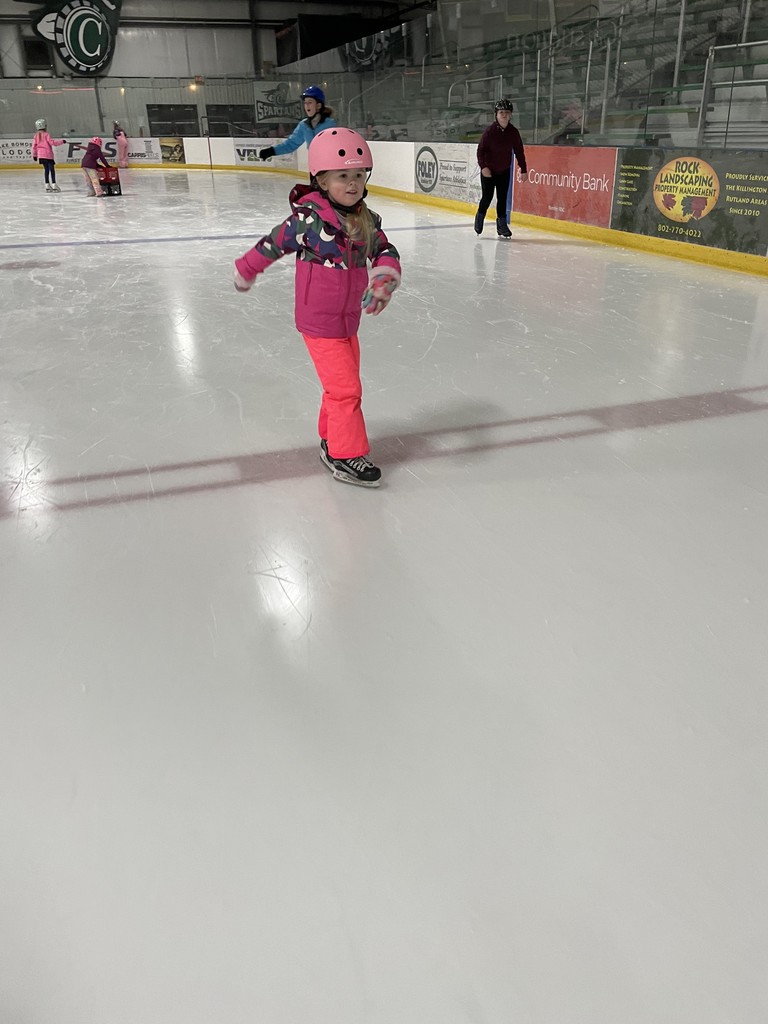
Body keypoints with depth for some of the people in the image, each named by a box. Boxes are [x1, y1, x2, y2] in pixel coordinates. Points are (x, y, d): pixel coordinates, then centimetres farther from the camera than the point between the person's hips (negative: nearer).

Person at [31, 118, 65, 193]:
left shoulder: (36, 135, 9)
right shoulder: (46, 134, -10)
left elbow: (34, 145, 11)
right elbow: (52, 142, -17)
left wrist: (34, 155, 20)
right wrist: (62, 141, -9)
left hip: (41, 155, 7)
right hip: (48, 155, -7)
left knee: (46, 170, 13)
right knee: (52, 169, -4)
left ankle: (47, 185, 13)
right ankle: (54, 185, -11)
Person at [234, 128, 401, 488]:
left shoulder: (367, 220, 1)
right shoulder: (309, 218, -17)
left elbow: (385, 252, 1)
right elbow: (273, 243, -5)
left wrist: (384, 278, -23)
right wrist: (245, 270, 10)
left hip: (349, 320, 7)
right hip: (319, 322, -7)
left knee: (342, 385, 17)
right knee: (346, 388, -8)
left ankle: (331, 438, 35)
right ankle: (345, 456, 3)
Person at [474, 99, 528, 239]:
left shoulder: (513, 132, -3)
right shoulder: (490, 131, -13)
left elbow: (519, 151, 4)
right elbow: (481, 150, -13)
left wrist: (523, 169, 4)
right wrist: (483, 166, -25)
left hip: (504, 171, 3)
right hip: (488, 171, -3)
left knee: (502, 199, 3)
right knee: (487, 197, -3)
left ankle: (502, 225, 12)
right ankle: (480, 217, 24)